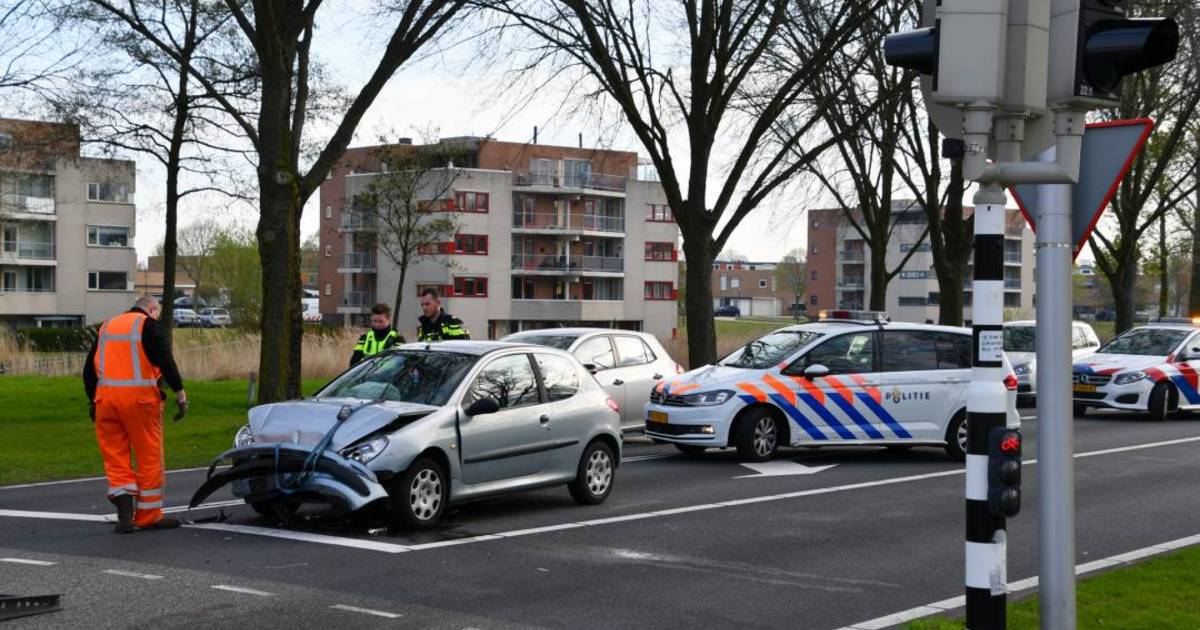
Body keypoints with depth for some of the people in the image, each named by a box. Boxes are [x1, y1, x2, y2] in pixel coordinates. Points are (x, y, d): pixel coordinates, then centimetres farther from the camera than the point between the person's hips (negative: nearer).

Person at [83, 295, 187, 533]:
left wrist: (93, 401, 28)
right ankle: (149, 515, 7)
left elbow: (89, 369, 22)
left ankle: (125, 514, -1)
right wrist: (180, 394, -7)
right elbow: (165, 361, -9)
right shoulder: (149, 325, 3)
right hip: (139, 397, -5)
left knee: (115, 457, 8)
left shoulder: (106, 326, 20)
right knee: (149, 458, 3)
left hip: (106, 397, 5)